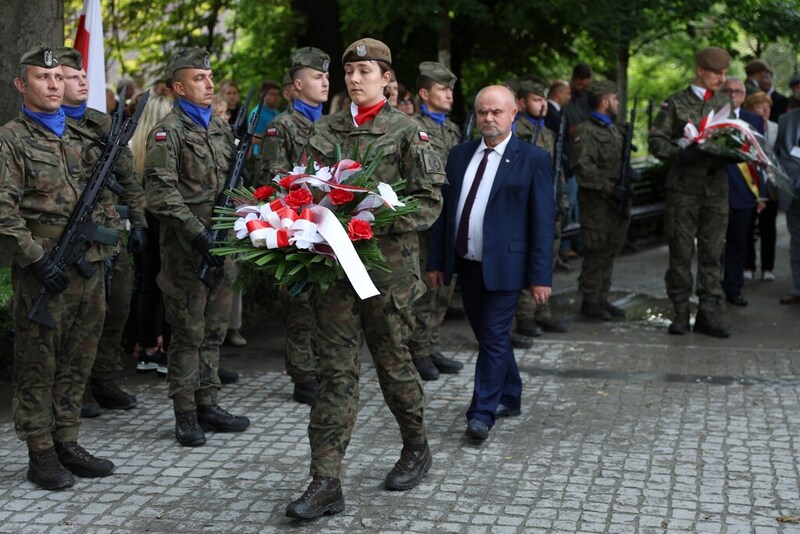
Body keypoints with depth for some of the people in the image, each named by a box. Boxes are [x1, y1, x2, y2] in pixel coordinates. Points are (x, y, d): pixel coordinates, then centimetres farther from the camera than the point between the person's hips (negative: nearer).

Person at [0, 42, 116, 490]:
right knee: (38, 365, 2)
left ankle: (68, 444, 22)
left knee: (78, 361, 11)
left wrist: (108, 250, 10)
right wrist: (37, 258, -17)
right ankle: (41, 455, 11)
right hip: (43, 273, -6)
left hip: (91, 268, 6)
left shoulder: (82, 136, 15)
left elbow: (105, 198, 19)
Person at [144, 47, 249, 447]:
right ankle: (185, 415, 8)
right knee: (188, 334, -1)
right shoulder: (168, 132, -8)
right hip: (186, 248, -7)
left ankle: (207, 405, 22)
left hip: (221, 245, 7)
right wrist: (197, 232, -23)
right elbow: (161, 193, -17)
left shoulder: (222, 128, 15)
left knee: (214, 330, 12)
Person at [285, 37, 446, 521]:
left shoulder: (408, 131, -2)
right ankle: (326, 482, -1)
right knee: (336, 371, -1)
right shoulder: (325, 130, 11)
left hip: (388, 265, -3)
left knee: (393, 362, 9)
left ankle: (417, 448, 34)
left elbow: (430, 203, -6)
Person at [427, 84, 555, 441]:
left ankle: (483, 413, 3)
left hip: (503, 265, -5)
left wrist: (541, 276, -12)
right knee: (487, 335, 15)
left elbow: (543, 221, -7)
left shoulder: (533, 160, -5)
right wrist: (436, 261, 9)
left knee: (494, 337, -5)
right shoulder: (459, 155, 9)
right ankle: (509, 397, 32)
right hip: (466, 264, 6)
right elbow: (444, 210, 12)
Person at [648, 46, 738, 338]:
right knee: (681, 251, 1)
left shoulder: (726, 103, 14)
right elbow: (656, 140, -3)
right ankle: (680, 312, 9)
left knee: (712, 253, 2)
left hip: (717, 187, 3)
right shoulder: (676, 103, 3)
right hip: (683, 187, -3)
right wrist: (682, 153, -19)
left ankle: (709, 312, 7)